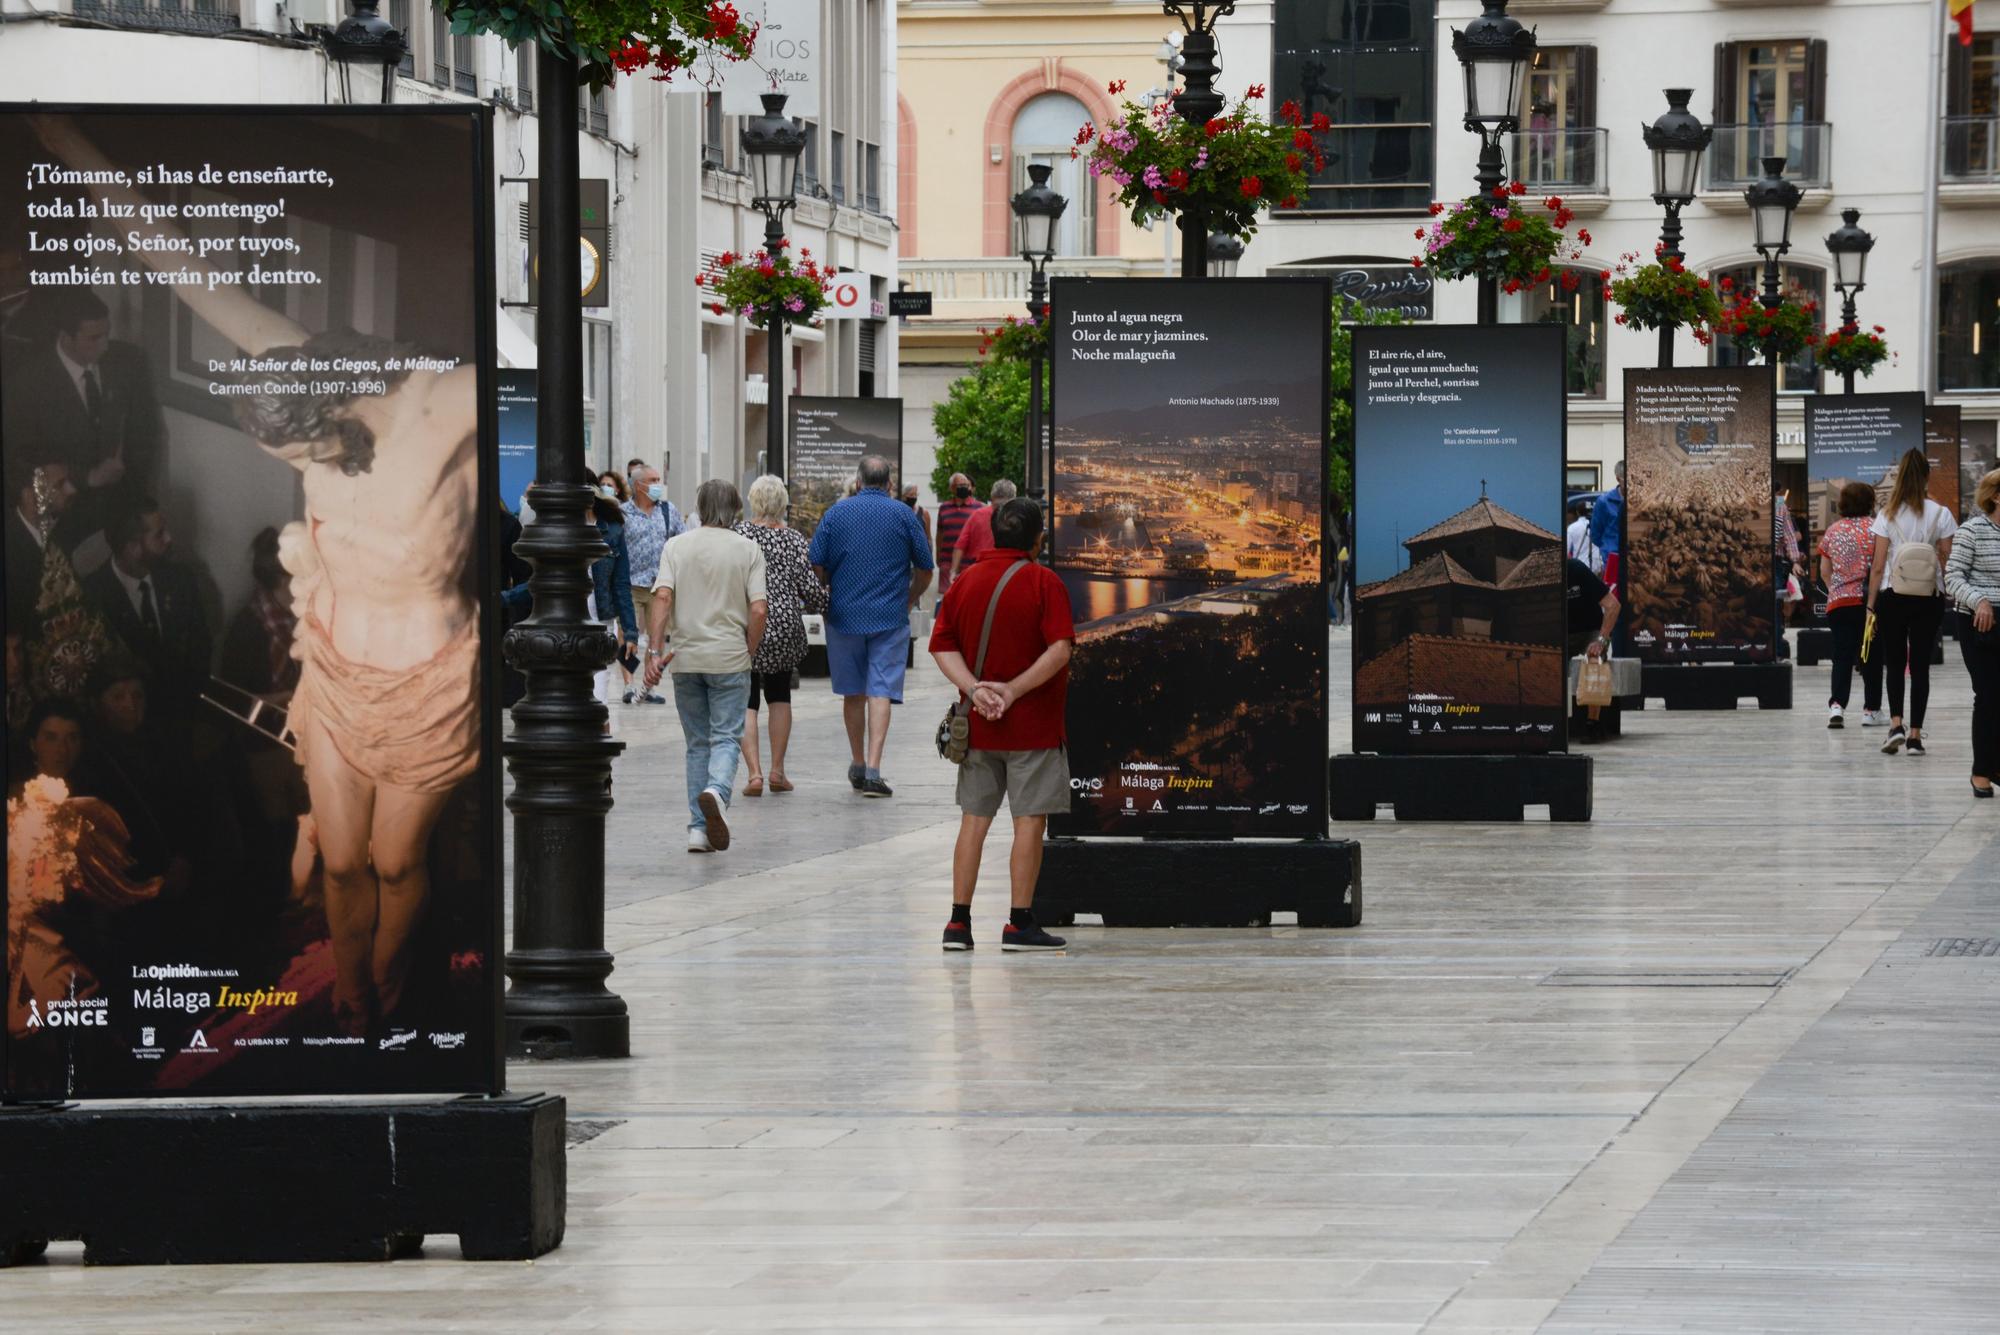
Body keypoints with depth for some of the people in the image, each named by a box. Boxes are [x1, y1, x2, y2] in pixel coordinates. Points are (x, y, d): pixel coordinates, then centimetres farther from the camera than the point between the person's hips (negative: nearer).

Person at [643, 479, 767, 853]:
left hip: (686, 657, 2)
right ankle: (717, 791, -30)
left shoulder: (676, 546, 3)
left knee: (697, 743, 12)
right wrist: (749, 653, 4)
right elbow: (759, 609, -8)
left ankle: (698, 829, 7)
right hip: (729, 657, -2)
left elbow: (663, 597, -9)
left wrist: (655, 651, -10)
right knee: (726, 737, 0)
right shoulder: (748, 549, -1)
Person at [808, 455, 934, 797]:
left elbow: (816, 565, -1)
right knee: (881, 691, -5)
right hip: (890, 616, -1)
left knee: (853, 693, 14)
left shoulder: (837, 513, 2)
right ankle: (873, 770, -16)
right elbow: (925, 569, 4)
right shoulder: (904, 515, 0)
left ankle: (858, 766, 24)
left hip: (844, 615, 1)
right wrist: (910, 599, 22)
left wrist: (830, 593, 16)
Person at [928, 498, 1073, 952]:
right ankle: (1020, 923, -1)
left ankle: (959, 921, 8)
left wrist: (974, 688, -9)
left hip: (978, 726, 5)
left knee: (974, 820, 10)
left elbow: (942, 645, 1)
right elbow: (1060, 649, -18)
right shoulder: (1044, 582, -8)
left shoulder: (965, 582, 7)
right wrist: (1013, 690, -16)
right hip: (1033, 727, -5)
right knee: (1030, 821, 0)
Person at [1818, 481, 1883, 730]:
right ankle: (1871, 710, 14)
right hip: (1870, 601, -2)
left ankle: (1837, 705, -18)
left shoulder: (1833, 531, 6)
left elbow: (1824, 572, 11)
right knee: (1872, 657, 9)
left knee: (1842, 655, 0)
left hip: (1839, 602, 2)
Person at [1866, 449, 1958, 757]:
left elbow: (1878, 566, -5)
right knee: (1920, 664, 6)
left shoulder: (1888, 515, -5)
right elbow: (1947, 561, -2)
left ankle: (1896, 723, -8)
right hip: (1929, 599, 1)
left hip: (1892, 596, -1)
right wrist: (1946, 594, 11)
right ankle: (1915, 734, 5)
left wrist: (1871, 604, 1)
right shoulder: (1940, 514, -3)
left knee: (1894, 662, 11)